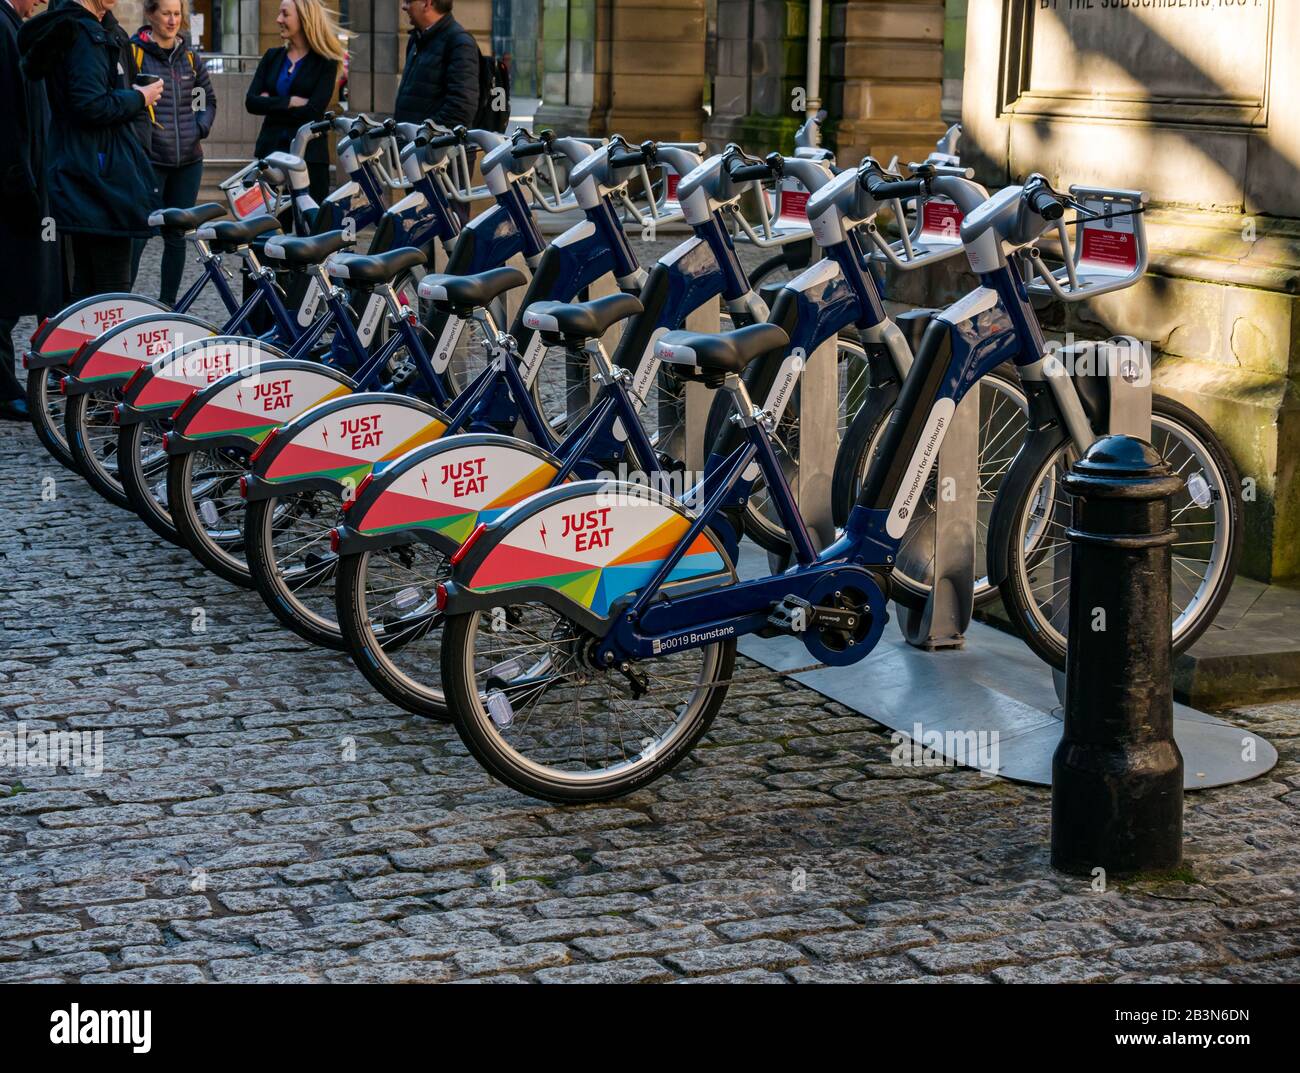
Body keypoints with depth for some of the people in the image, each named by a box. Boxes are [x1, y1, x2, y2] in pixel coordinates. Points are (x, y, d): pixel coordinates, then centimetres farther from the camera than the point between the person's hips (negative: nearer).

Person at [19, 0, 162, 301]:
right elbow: (91, 106, -23)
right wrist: (139, 99, -9)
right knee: (113, 290, -7)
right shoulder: (87, 34, -16)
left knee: (86, 285, 14)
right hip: (101, 174, -10)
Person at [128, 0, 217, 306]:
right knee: (138, 234, -7)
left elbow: (209, 99, 20)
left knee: (176, 235, 8)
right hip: (149, 159, -4)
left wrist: (201, 128, 4)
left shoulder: (190, 57, 11)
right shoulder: (134, 53, -3)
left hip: (188, 160, 4)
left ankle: (168, 303, 16)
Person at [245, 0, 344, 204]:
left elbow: (312, 111, -12)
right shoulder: (272, 57, 13)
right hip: (270, 149, 4)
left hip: (309, 155, -4)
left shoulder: (325, 63, 1)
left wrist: (271, 104, -5)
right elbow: (251, 102, 1)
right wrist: (290, 102, -11)